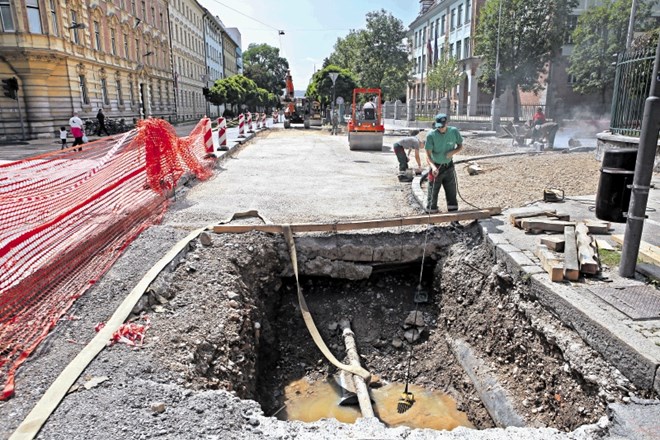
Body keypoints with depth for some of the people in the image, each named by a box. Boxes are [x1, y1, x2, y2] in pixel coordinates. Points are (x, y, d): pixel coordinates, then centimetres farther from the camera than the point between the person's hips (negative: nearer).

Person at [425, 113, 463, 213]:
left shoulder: (454, 131, -8)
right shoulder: (431, 135, -17)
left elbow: (460, 146, 6)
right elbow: (428, 154, -18)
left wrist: (453, 152, -16)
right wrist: (433, 166, -36)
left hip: (449, 167, 3)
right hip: (436, 168, -3)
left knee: (452, 193, 10)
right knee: (433, 194, 2)